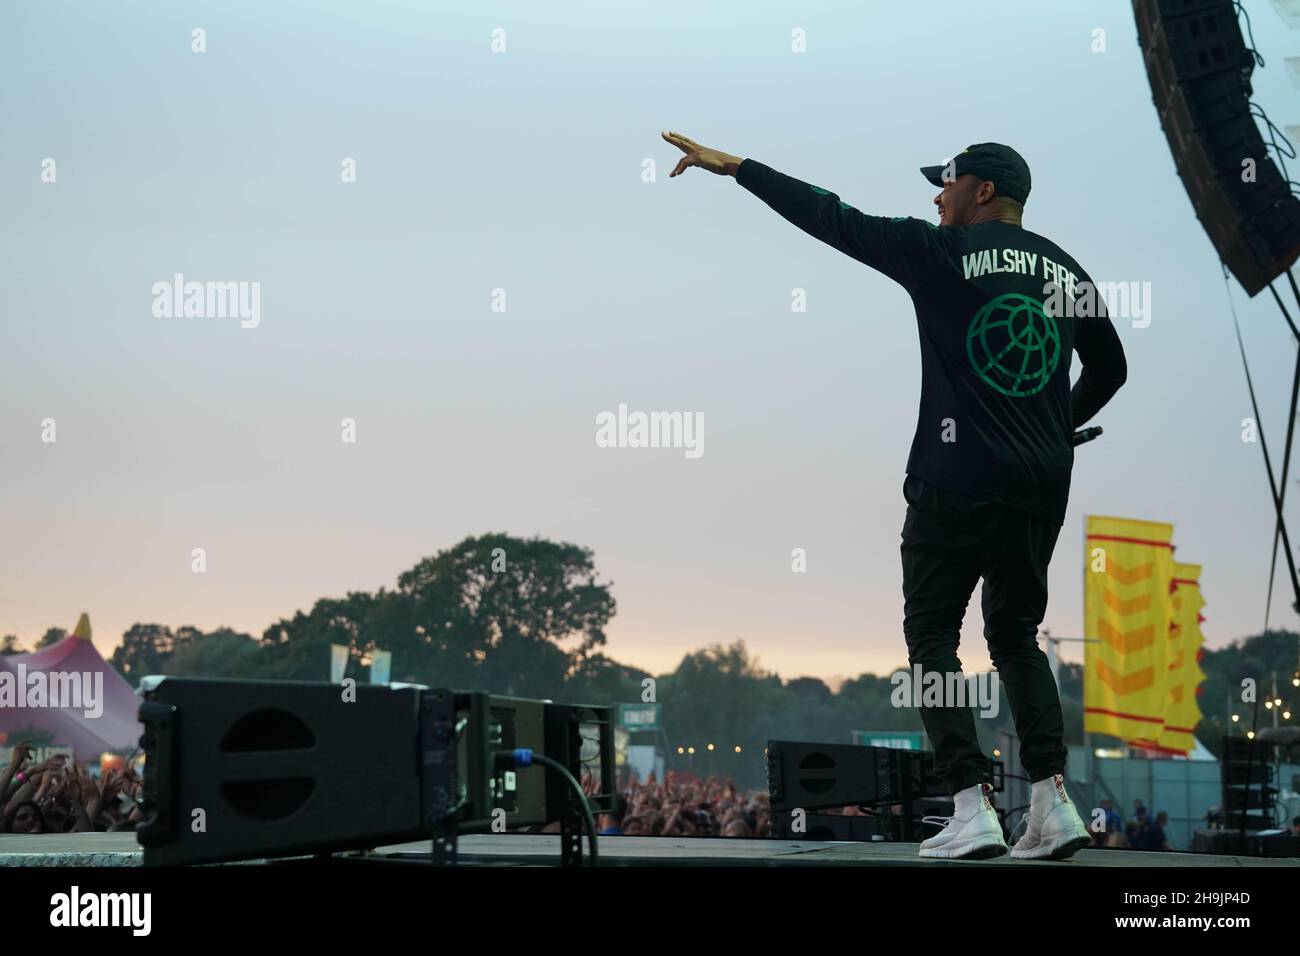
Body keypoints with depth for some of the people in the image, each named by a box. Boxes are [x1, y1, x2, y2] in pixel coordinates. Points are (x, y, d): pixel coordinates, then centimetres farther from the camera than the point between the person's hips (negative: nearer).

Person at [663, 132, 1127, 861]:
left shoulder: (941, 252, -5)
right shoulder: (1069, 273, 12)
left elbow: (832, 218, -4)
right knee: (1017, 636, 17)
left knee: (932, 637, 5)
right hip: (1042, 488, 6)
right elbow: (1110, 370, 22)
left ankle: (973, 810, -5)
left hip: (958, 480, -6)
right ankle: (1053, 803, 6)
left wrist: (734, 166, 3)